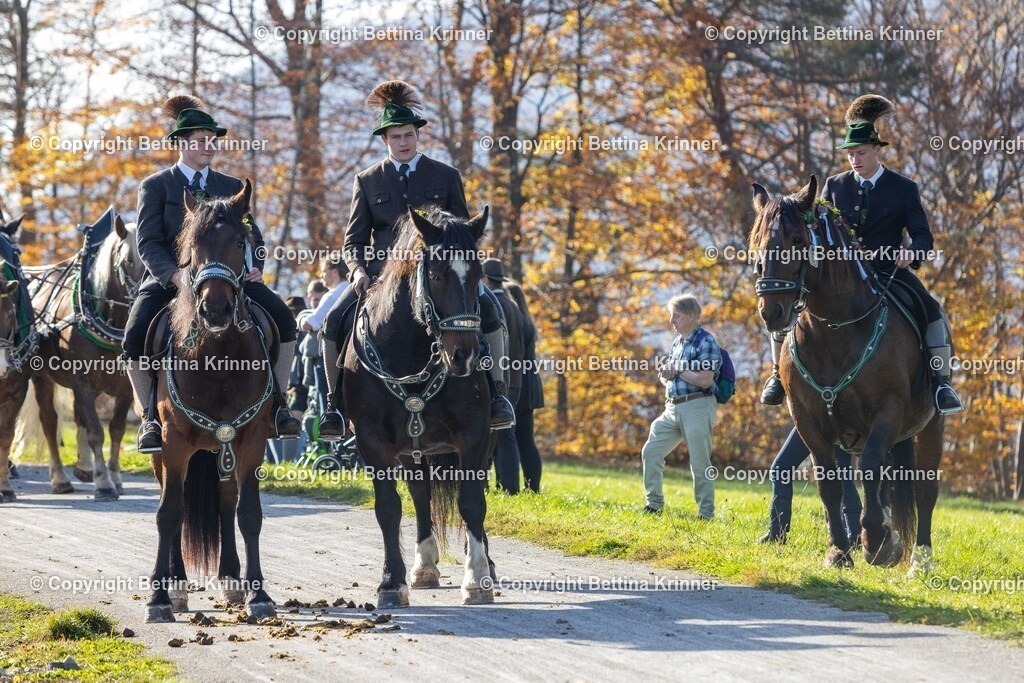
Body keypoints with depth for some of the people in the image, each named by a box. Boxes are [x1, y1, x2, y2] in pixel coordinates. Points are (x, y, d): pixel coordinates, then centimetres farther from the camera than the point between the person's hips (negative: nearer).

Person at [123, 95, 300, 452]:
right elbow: (148, 243, -4)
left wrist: (254, 267, -6)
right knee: (136, 337, -28)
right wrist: (174, 275, -22)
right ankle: (150, 418, -13)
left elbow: (252, 236, 17)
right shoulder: (156, 186, 6)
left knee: (282, 317, -18)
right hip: (168, 280, -3)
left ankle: (277, 403, -9)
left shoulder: (232, 188, 18)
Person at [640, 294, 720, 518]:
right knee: (650, 453, 6)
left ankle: (706, 513, 2)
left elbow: (705, 380, -19)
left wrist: (677, 370, -11)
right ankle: (654, 505, 14)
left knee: (700, 462, -5)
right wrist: (665, 375, 2)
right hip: (672, 408, 9)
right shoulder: (677, 342, 16)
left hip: (697, 407, -9)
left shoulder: (705, 342, -9)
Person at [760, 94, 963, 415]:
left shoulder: (903, 189, 3)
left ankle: (942, 383, -20)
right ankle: (779, 376, -2)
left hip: (889, 270, -2)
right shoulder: (834, 186, 10)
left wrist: (912, 253, -24)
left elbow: (923, 235, 0)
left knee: (932, 312, -27)